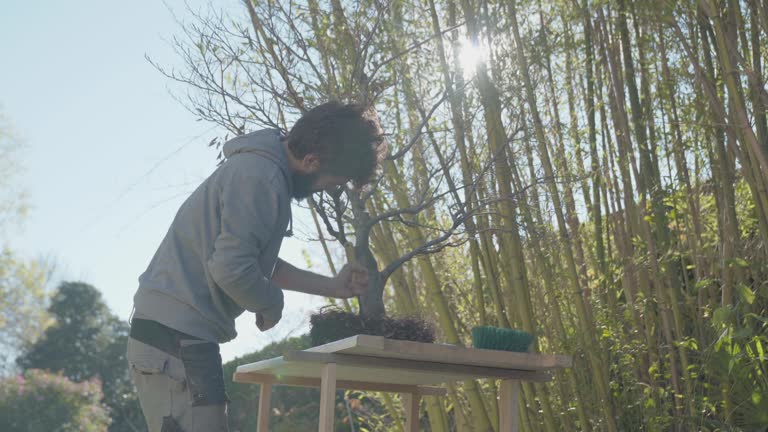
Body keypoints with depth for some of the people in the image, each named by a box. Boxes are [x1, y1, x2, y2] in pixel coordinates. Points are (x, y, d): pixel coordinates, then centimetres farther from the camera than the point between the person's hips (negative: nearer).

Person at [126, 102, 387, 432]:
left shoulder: (263, 168, 15)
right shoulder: (260, 175, -17)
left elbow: (259, 262, 24)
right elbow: (231, 268, -26)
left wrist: (331, 287, 20)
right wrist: (273, 304, -7)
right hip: (178, 338, -10)